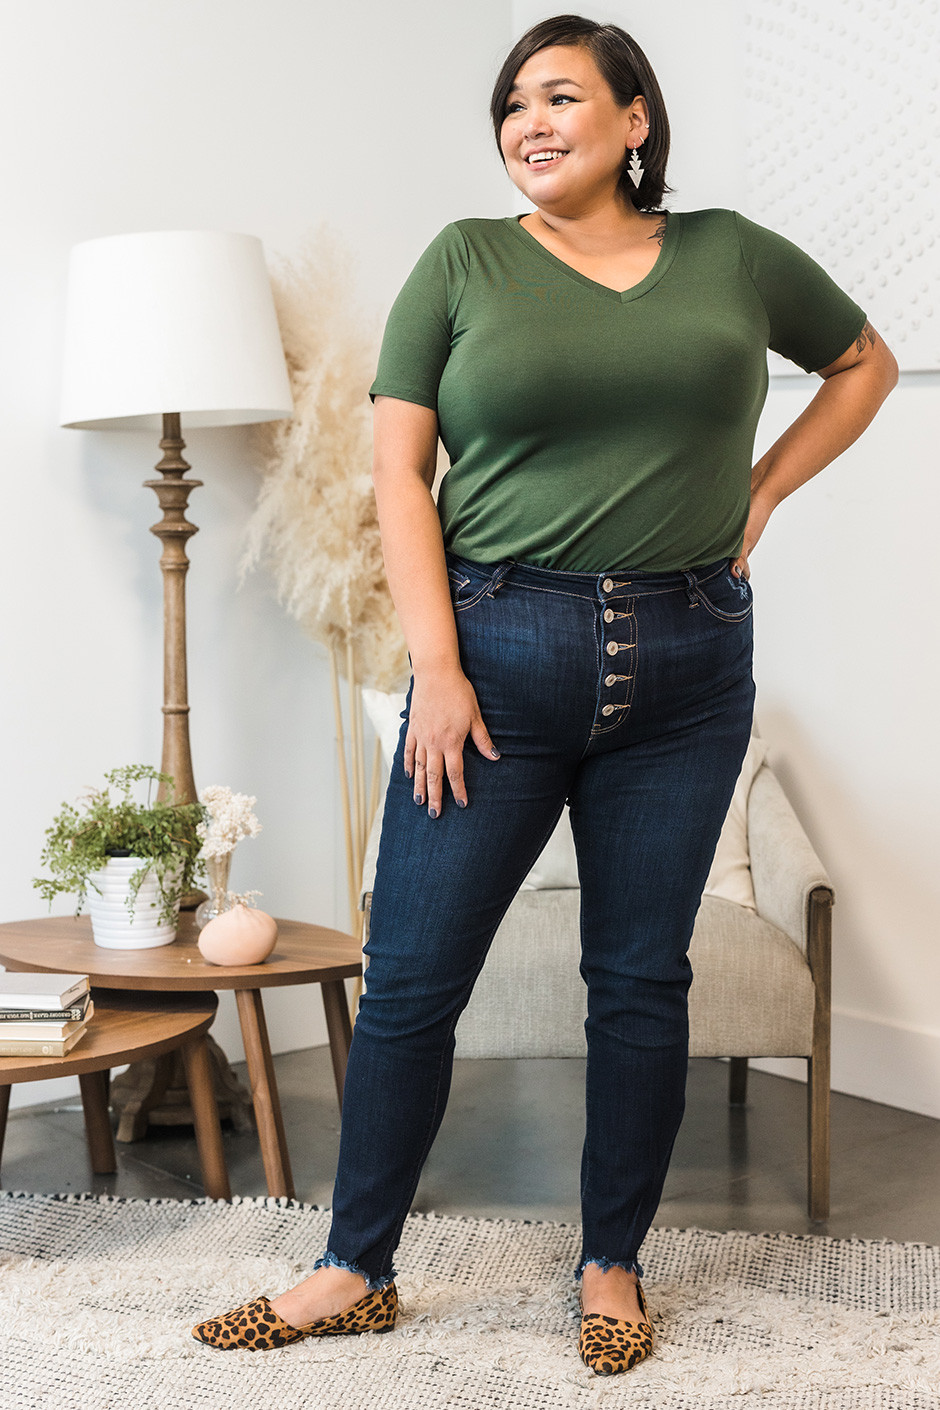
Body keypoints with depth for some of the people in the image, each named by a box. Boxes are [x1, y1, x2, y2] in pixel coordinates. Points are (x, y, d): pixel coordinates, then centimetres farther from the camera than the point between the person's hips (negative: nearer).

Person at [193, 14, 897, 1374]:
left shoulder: (734, 256, 9)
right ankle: (356, 1272, 17)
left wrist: (762, 493, 11)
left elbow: (866, 361, 24)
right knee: (413, 976, 1)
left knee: (642, 980, 8)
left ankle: (613, 1266, 24)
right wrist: (437, 665, -10)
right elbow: (399, 469, -1)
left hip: (687, 665, 2)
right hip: (501, 650, -1)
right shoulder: (463, 263, 4)